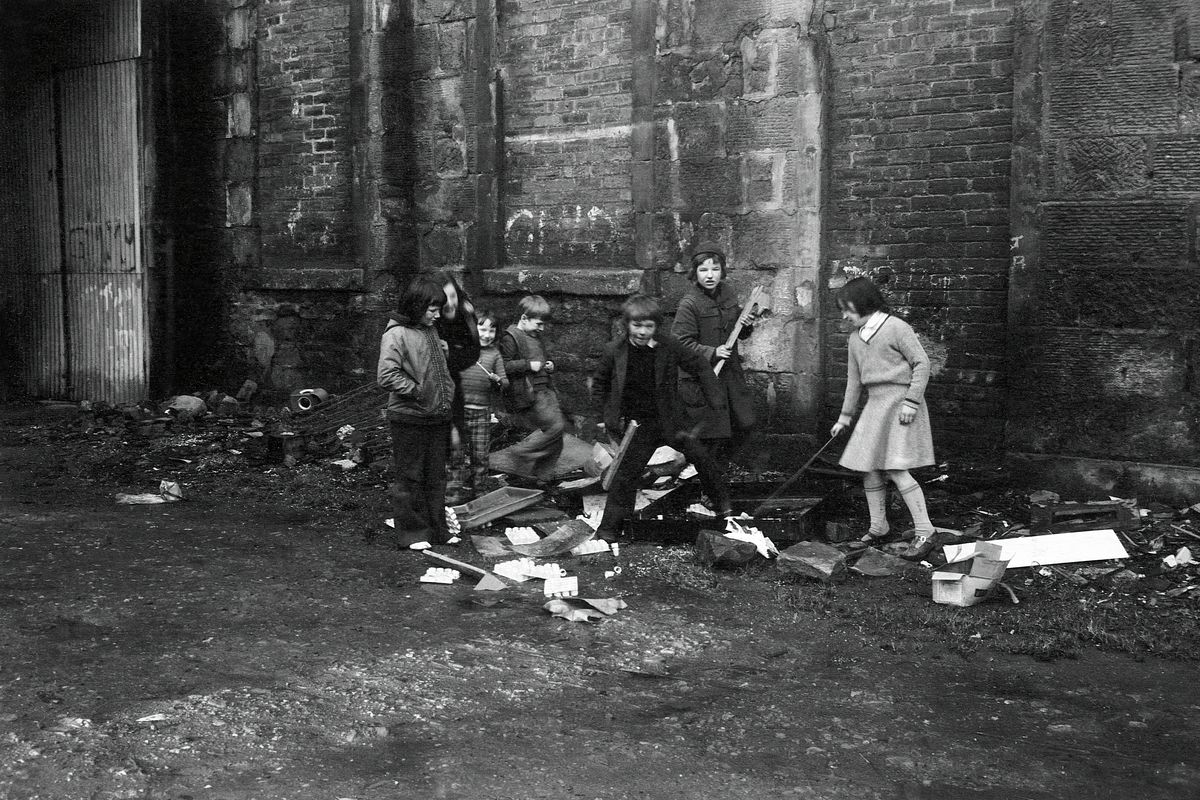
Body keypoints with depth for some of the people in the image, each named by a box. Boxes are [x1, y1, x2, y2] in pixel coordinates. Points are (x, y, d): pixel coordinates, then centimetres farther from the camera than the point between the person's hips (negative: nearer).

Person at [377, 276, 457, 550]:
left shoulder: (431, 332, 13)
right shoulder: (396, 334, -13)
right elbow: (387, 375, -22)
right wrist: (418, 391, -17)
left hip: (438, 417, 8)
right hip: (409, 418, -7)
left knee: (436, 477, 14)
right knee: (410, 477, 3)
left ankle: (436, 529, 23)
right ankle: (413, 532, 12)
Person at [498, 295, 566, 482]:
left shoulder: (535, 337, 21)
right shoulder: (511, 337, -8)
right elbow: (504, 366, -17)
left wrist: (548, 366, 17)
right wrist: (528, 364, -19)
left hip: (545, 389, 9)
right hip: (529, 394, -9)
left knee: (555, 442, 6)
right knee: (556, 426, -18)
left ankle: (542, 478, 16)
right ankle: (522, 451, -4)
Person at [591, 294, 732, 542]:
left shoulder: (669, 346, -11)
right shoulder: (615, 351, -10)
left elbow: (700, 366, 1)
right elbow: (599, 383, 7)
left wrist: (714, 399, -2)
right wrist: (609, 414, 0)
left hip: (671, 419, 1)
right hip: (638, 425, -1)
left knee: (703, 458, 3)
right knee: (625, 473, -4)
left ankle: (723, 504, 26)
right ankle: (609, 528, 7)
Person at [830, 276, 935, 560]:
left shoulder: (895, 327, -10)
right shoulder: (856, 338, 13)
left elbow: (921, 363, -11)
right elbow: (853, 379, 20)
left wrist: (911, 401, -17)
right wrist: (845, 416, 21)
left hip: (899, 401, -8)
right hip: (874, 404, 8)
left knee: (895, 470, -15)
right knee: (869, 468, 8)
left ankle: (924, 532, -10)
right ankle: (877, 527, 22)